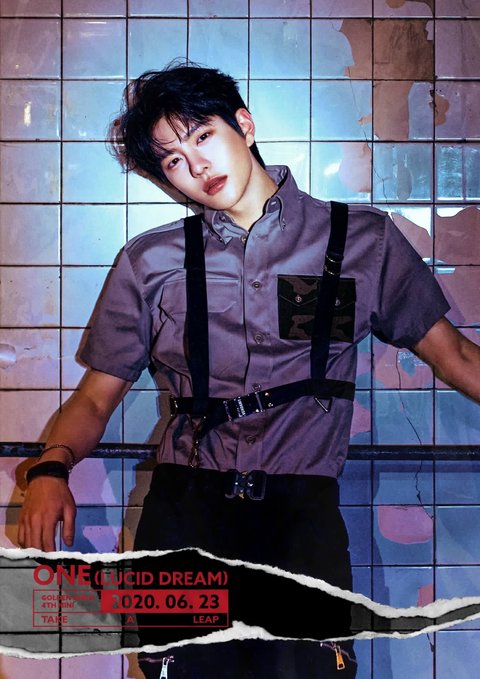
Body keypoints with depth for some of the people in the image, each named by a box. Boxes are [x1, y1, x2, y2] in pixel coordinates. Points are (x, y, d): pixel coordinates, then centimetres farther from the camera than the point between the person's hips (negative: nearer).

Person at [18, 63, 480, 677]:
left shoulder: (363, 241, 13)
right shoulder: (150, 263, 16)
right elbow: (97, 396, 15)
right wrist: (52, 468, -5)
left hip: (302, 495, -1)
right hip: (188, 494, 1)